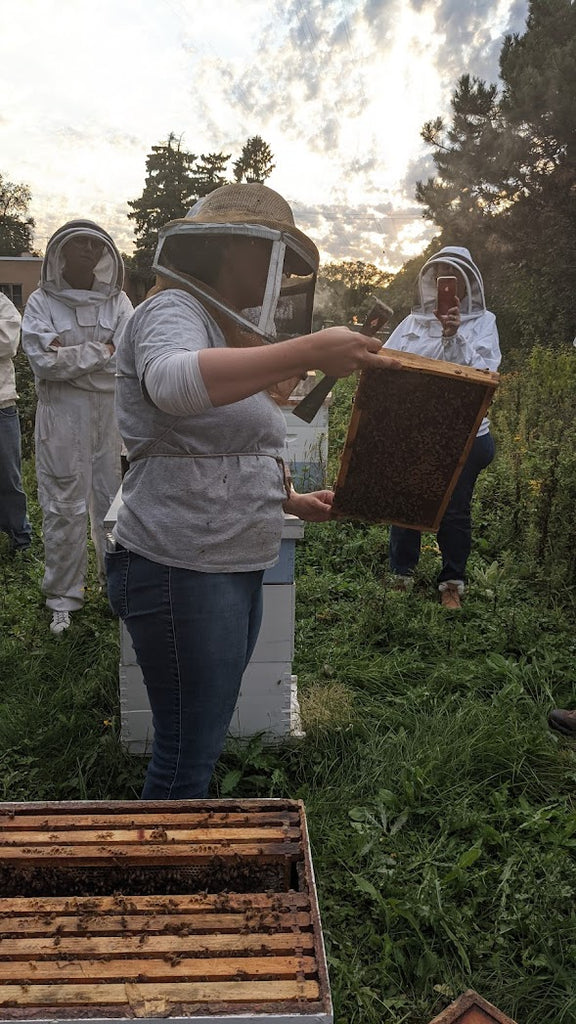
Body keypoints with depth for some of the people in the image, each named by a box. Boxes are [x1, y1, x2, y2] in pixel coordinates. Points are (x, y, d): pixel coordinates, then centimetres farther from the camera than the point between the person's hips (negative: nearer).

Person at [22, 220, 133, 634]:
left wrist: (70, 354, -9)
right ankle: (63, 598, 14)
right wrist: (100, 351, -8)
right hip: (62, 415, -2)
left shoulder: (117, 301, 8)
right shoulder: (42, 302, 2)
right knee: (64, 507, 2)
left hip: (112, 412, 2)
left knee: (114, 500, 7)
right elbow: (45, 361, -10)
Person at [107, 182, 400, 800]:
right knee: (187, 754, 1)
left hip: (237, 567, 10)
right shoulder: (172, 310, -10)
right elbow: (174, 383, -36)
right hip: (181, 570, -10)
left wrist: (291, 502, 17)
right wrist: (308, 352, -38)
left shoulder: (226, 332, 20)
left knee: (204, 737, 19)